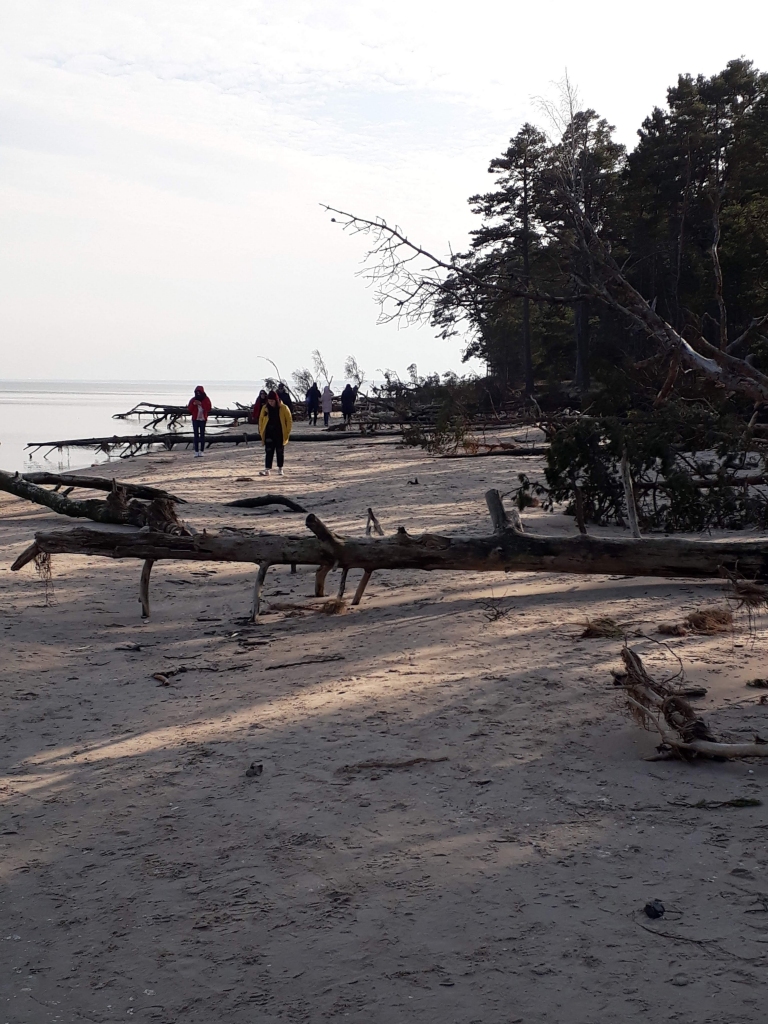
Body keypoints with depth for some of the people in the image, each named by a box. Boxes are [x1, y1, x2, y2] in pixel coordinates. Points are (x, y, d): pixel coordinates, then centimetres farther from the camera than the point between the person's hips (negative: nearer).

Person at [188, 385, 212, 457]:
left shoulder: (206, 399, 0)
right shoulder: (193, 399, 3)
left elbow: (208, 408, -12)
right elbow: (189, 409, 1)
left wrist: (201, 404, -22)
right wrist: (193, 404, -18)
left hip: (203, 419, -1)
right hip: (195, 419, 1)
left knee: (202, 434, -2)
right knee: (195, 435, -2)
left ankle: (202, 451, 1)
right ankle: (196, 451, -2)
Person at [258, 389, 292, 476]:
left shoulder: (283, 408, -7)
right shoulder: (265, 408, 1)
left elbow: (289, 420, -2)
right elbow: (261, 419, 11)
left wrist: (287, 432, -7)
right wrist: (261, 430, 4)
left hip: (280, 434, -1)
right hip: (269, 434, 2)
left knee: (280, 452, 7)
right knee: (268, 452, -4)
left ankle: (280, 469, 18)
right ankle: (267, 469, -6)